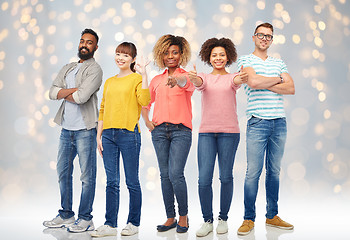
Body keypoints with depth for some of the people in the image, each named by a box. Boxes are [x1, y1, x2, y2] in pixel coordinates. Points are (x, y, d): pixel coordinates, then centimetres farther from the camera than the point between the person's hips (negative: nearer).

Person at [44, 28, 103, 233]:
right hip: (67, 129, 7)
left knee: (87, 175, -1)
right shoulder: (68, 68, 17)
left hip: (85, 129, -7)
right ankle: (66, 215, 25)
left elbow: (82, 97, -19)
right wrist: (74, 89, -11)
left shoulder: (95, 69, -4)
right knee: (63, 172, 12)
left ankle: (85, 218, 9)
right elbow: (53, 92, 4)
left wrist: (64, 94, -1)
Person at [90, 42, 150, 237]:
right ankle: (110, 225, 14)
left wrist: (144, 74, -17)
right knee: (112, 182, 7)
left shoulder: (136, 79, 1)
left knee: (132, 182, 3)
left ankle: (134, 223, 15)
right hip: (108, 134, 5)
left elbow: (144, 101, -17)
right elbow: (103, 110, 18)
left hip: (128, 133, -5)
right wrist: (99, 135, 11)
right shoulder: (109, 82, 18)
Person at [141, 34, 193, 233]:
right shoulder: (157, 80, 16)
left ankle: (183, 216, 7)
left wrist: (176, 79, -43)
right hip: (159, 130, 4)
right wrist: (147, 121, 12)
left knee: (176, 174, -12)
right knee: (165, 175, 5)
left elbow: (187, 83, -21)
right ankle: (170, 218, 15)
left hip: (181, 130, -4)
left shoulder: (186, 76, 4)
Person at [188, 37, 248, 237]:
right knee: (204, 179, -4)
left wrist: (242, 78, -40)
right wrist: (193, 78, -37)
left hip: (229, 132, -1)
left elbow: (237, 81, -15)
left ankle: (223, 218, 20)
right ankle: (207, 220, 10)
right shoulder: (205, 77, 11)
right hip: (206, 132, 1)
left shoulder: (232, 77, 8)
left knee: (226, 177, 4)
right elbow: (199, 83, -12)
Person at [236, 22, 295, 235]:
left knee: (274, 171, 9)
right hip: (258, 122, -4)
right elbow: (253, 81, -14)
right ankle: (249, 218, 3)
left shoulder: (279, 63, 18)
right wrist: (277, 80, 1)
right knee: (253, 172, -6)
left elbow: (291, 88, 4)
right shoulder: (246, 60, 6)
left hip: (279, 122, 4)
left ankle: (272, 216, 18)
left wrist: (265, 85, -6)